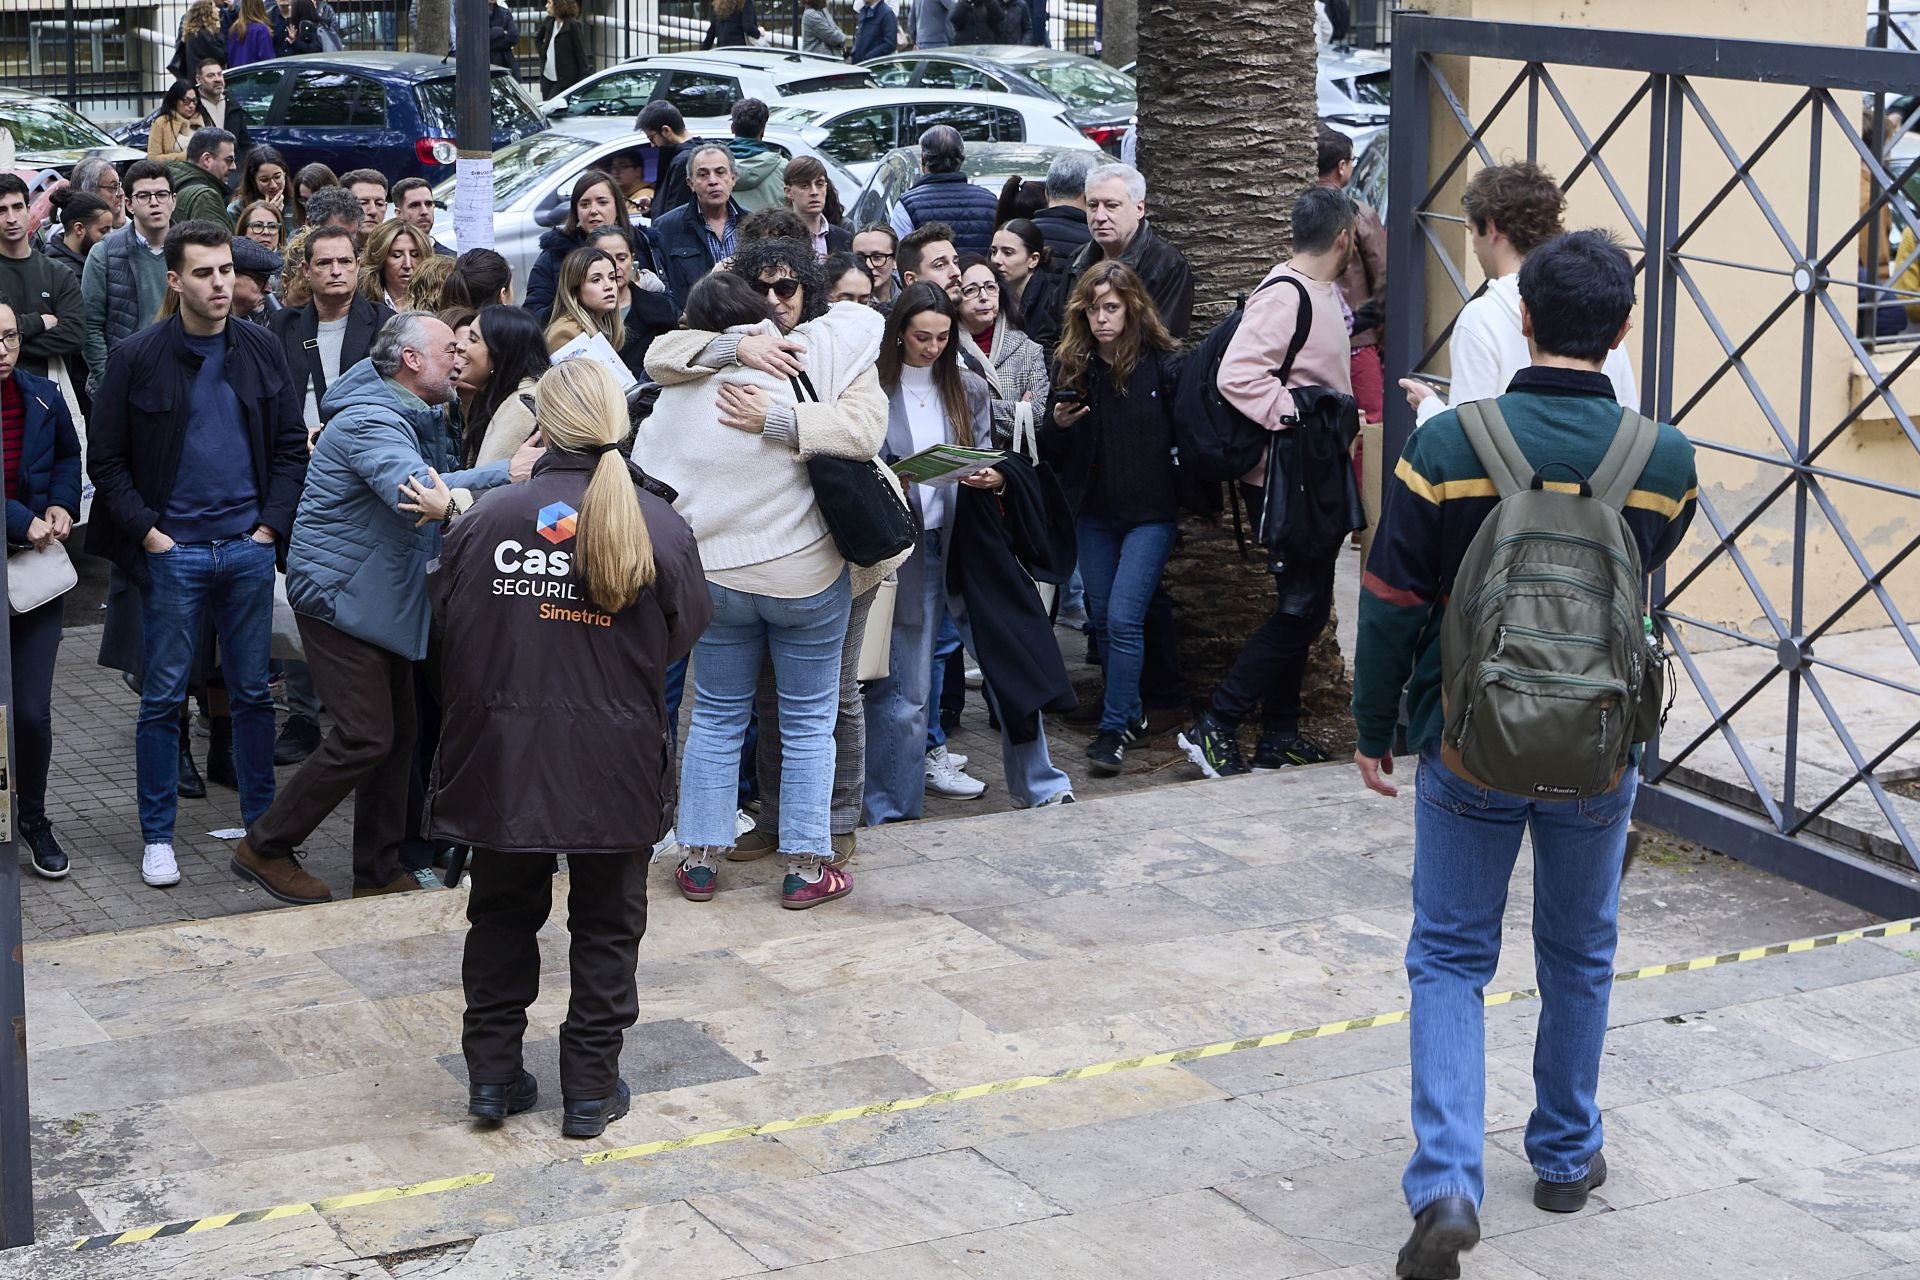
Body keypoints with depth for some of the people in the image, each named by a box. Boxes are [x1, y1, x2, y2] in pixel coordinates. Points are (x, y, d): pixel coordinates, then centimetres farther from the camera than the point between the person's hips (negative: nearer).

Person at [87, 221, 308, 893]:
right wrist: (147, 533, -8)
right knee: (163, 697, 3)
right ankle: (157, 835, 14)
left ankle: (262, 826, 20)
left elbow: (291, 444, 8)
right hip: (172, 553, -2)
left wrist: (273, 523, -2)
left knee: (253, 692, 10)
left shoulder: (262, 349, 3)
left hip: (249, 548, 3)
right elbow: (106, 460, -1)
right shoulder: (137, 357, -6)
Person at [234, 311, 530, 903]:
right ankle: (265, 846, 4)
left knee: (397, 735, 11)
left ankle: (378, 872, 20)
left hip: (384, 602, 10)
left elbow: (436, 490, 13)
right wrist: (508, 472, -39)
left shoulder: (418, 420, 13)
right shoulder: (370, 422, -22)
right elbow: (416, 490, -37)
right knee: (366, 738, -10)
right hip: (340, 597, -10)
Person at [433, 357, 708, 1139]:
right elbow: (682, 636, 1)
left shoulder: (487, 520, -7)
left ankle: (493, 1074, 22)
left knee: (503, 914, 17)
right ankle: (591, 1088, 17)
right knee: (605, 924, 12)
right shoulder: (659, 525, -8)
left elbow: (447, 625, 1)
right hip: (615, 762, -1)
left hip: (503, 754, 1)